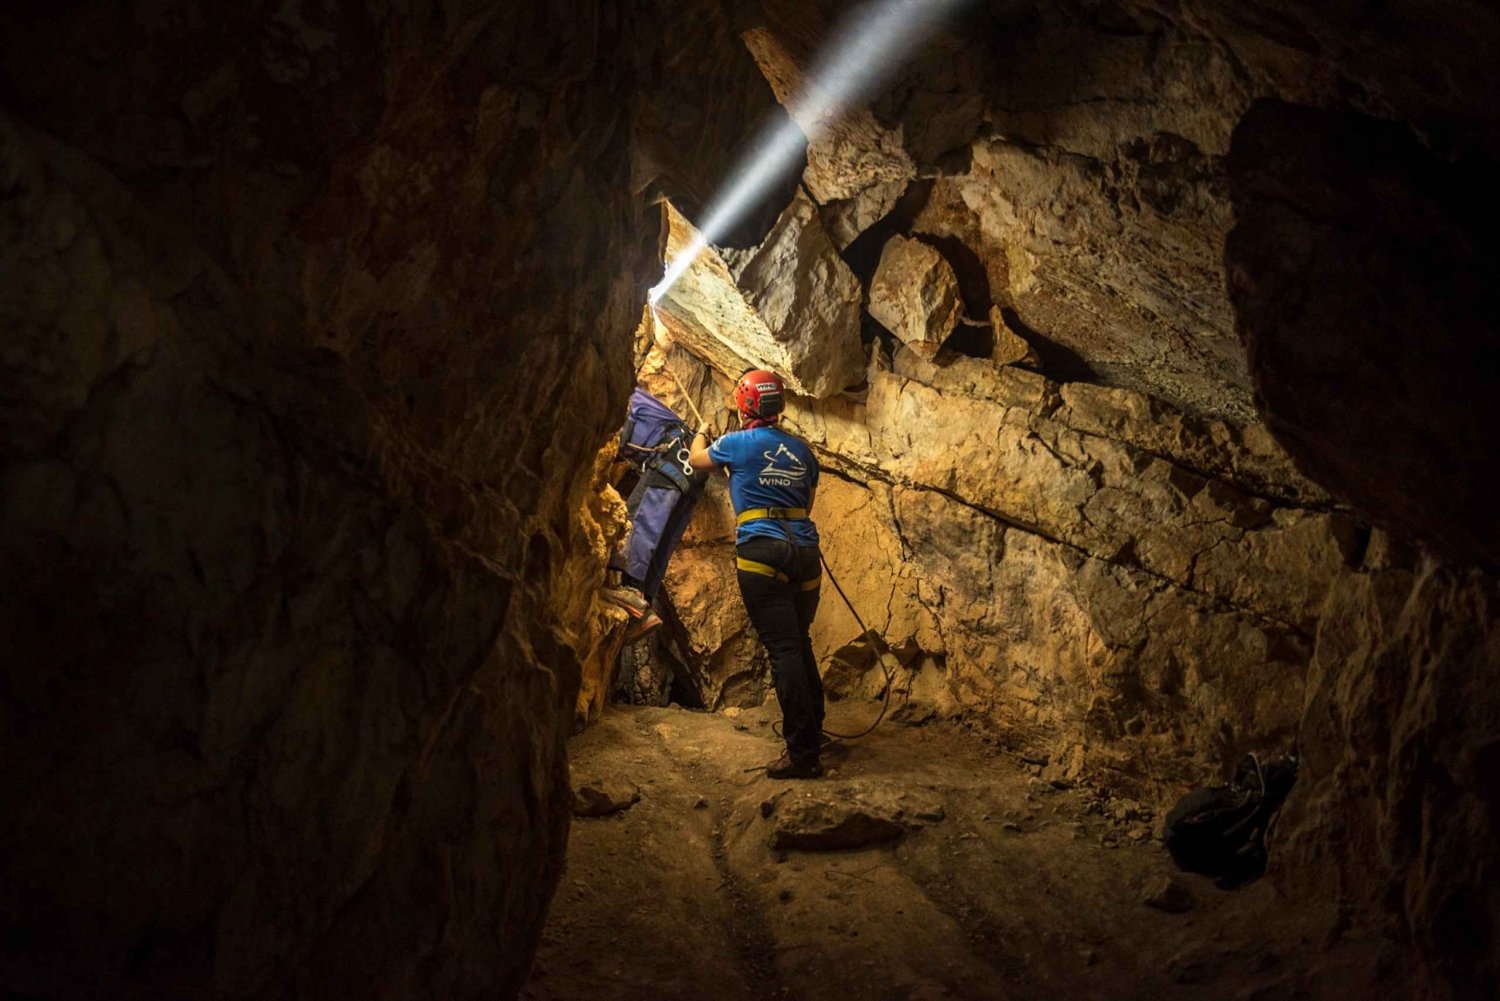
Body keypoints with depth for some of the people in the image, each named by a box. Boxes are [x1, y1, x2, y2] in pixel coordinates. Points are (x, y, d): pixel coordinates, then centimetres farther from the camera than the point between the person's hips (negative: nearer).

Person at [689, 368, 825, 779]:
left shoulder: (738, 444, 0)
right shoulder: (802, 449, 13)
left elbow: (697, 459, 21)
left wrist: (701, 434, 43)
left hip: (761, 550, -5)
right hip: (804, 549, 5)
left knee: (783, 650, -8)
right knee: (801, 644, 17)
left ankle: (803, 753, -10)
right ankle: (813, 729, 25)